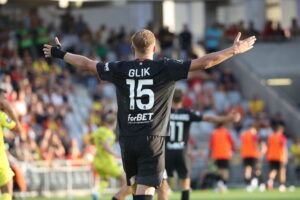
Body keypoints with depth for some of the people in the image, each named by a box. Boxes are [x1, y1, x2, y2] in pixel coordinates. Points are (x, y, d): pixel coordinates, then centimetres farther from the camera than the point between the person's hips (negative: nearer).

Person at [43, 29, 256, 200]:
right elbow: (203, 62, -7)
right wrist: (235, 50, 2)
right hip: (153, 140, -4)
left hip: (127, 139, 4)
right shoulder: (165, 68, -5)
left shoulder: (120, 69, 3)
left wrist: (60, 53, 30)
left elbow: (86, 63, 15)